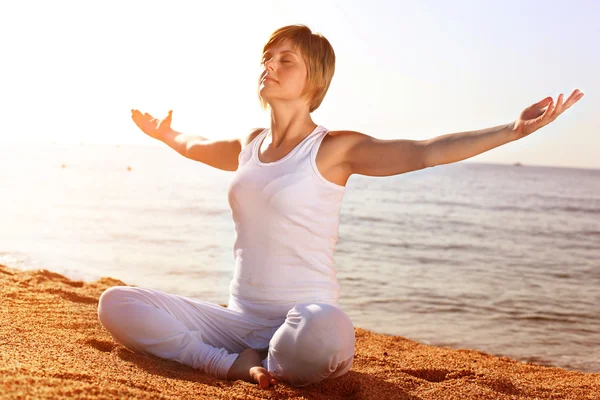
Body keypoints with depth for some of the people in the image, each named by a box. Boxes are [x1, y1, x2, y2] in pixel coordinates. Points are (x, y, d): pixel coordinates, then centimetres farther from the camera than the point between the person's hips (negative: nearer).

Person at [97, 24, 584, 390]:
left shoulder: (334, 149, -6)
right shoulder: (249, 145, 12)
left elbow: (424, 153, -20)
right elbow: (197, 147, 36)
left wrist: (511, 130, -31)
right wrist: (164, 133, 52)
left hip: (302, 317, -5)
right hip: (240, 318, 5)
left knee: (322, 331, -43)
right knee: (116, 303, -9)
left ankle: (273, 366, -8)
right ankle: (233, 365, -13)